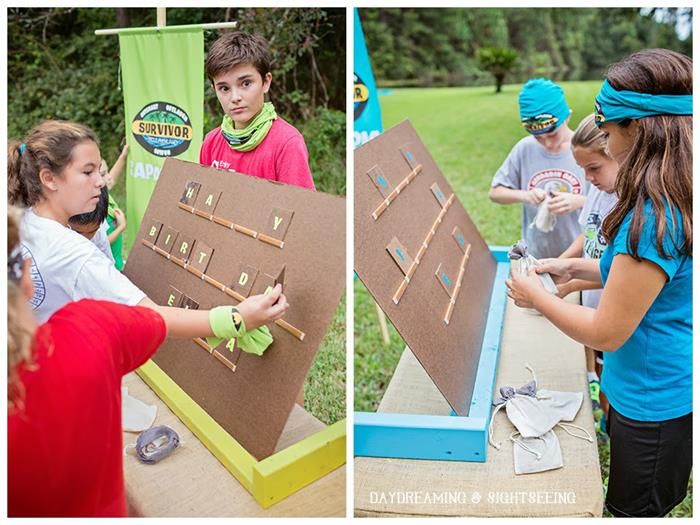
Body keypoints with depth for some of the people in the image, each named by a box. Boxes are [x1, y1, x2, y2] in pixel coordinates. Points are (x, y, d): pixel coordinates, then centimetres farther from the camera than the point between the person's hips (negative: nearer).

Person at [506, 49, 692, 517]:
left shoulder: (655, 215, -31)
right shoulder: (677, 199, -2)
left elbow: (607, 333, -26)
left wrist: (535, 296, -12)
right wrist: (576, 267, 7)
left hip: (654, 402, -9)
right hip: (663, 390, 9)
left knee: (634, 510, 16)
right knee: (657, 503, 29)